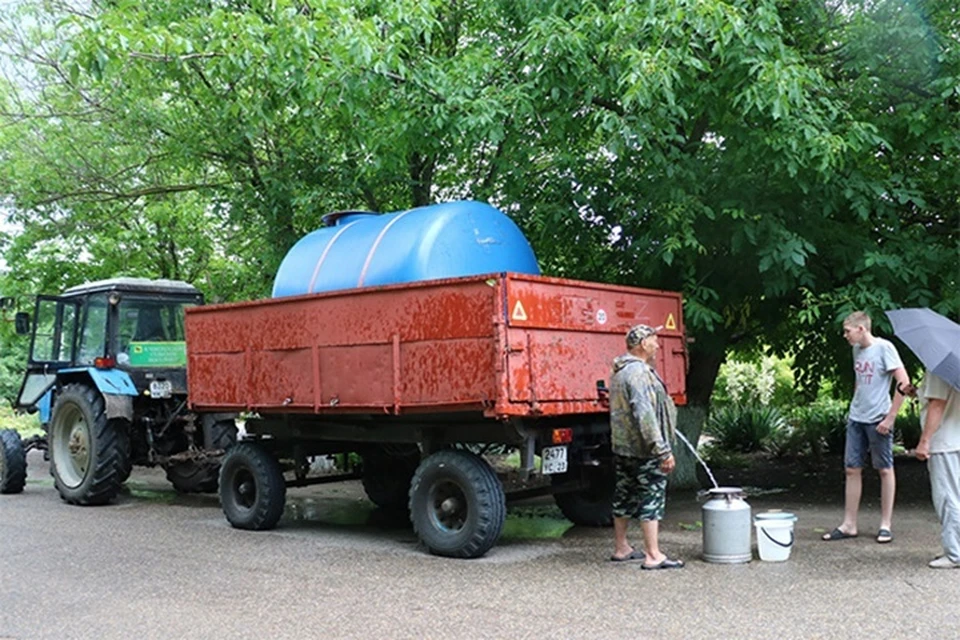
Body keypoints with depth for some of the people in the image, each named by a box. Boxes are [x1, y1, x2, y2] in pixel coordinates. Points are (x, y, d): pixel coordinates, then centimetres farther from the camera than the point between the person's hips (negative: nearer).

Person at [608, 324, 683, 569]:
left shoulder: (619, 372, 14)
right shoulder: (639, 372, -19)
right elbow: (645, 416, -26)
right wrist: (663, 451, -25)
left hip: (622, 446, 10)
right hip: (643, 449, -10)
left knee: (625, 497, 16)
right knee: (651, 498, -4)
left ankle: (621, 548, 25)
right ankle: (653, 556, -1)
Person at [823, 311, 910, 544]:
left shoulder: (884, 347, -12)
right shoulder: (857, 350, 10)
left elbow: (904, 382, -15)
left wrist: (890, 417, -16)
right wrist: (853, 408, 15)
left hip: (878, 420, -7)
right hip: (856, 419, 7)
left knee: (885, 470, 5)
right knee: (852, 469, 6)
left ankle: (886, 525, 13)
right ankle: (849, 525, 11)